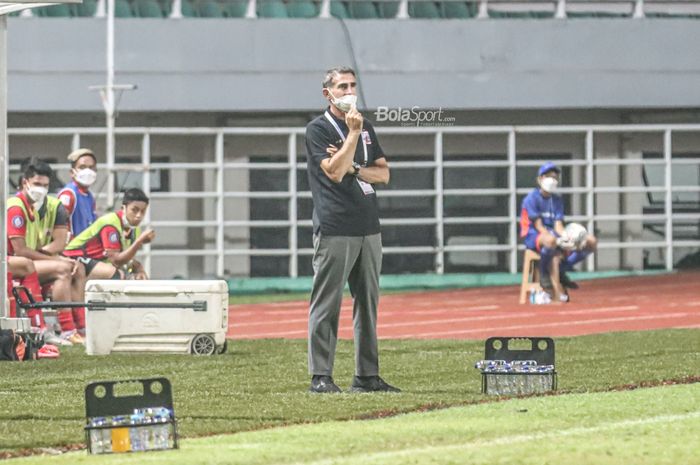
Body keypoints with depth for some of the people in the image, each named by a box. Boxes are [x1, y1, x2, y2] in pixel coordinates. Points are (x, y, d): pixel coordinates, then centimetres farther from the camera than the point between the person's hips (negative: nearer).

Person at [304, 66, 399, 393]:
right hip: (335, 228, -7)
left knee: (368, 303, 7)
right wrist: (353, 133, -15)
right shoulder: (318, 129, -2)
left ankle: (367, 375, 11)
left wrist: (352, 168, -5)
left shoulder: (365, 128, 18)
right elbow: (334, 171, -15)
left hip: (368, 228, 7)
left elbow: (383, 173, 11)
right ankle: (320, 376, -6)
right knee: (327, 304, -7)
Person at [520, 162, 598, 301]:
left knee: (591, 241, -7)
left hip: (553, 233, 7)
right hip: (533, 237, -7)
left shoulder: (557, 199, 14)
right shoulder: (532, 198, -7)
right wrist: (559, 241, -28)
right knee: (550, 240, -46)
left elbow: (558, 225, 4)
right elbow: (539, 226, -15)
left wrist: (565, 237, -20)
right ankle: (544, 274, -18)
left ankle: (561, 270, 1)